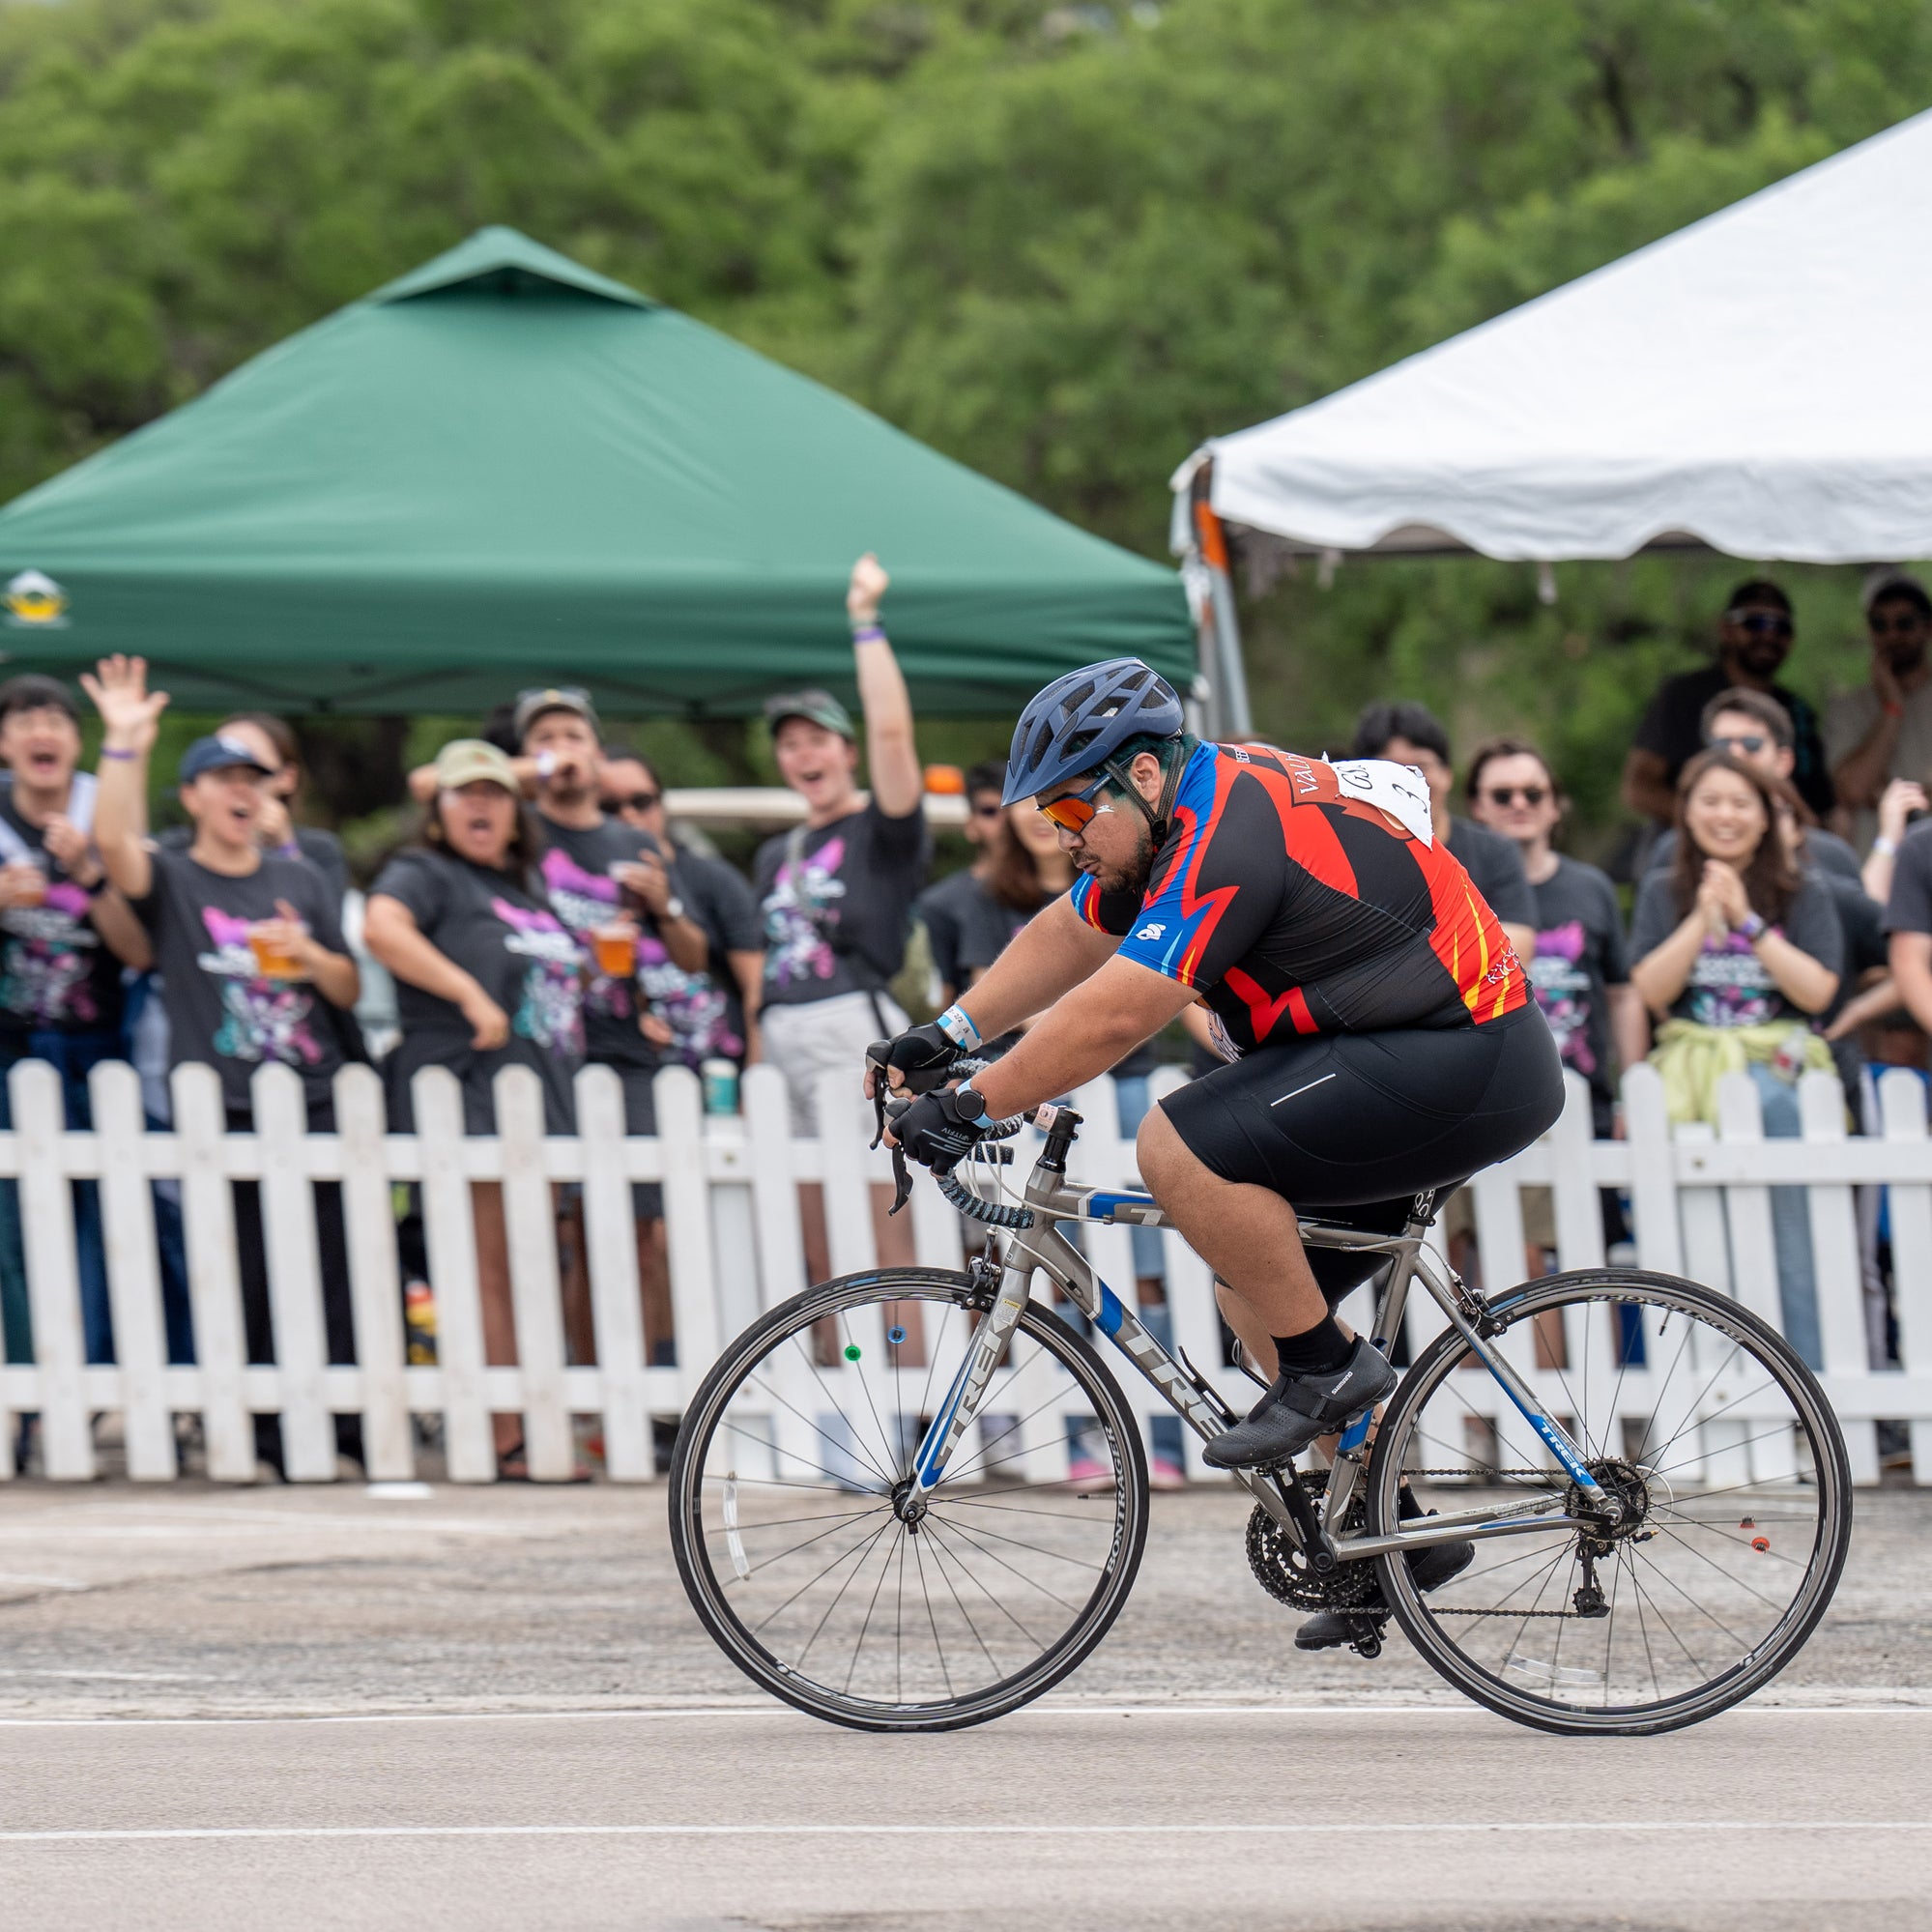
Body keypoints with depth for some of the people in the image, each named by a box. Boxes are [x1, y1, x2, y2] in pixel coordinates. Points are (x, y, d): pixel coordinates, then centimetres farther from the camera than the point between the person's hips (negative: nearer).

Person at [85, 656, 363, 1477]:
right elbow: (113, 840, -17)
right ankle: (265, 1437, 2)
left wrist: (311, 956, -3)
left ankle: (352, 1425, 1)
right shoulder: (170, 879, 6)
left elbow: (349, 990, 19)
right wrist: (124, 745, -23)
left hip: (313, 1098, 3)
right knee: (244, 1281, -3)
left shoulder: (297, 880, 17)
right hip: (221, 1111, -3)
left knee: (336, 1272, -2)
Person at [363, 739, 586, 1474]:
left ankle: (531, 1432, 11)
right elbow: (382, 926, -23)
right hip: (465, 1088, -8)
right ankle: (503, 1441, -12)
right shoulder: (424, 874, -1)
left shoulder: (528, 884, 23)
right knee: (490, 1269, -10)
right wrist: (469, 993, -25)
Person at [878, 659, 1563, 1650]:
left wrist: (972, 1106, -21)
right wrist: (945, 1036, 14)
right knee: (1257, 1292, 14)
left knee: (1179, 1148, -21)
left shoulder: (1227, 836, -22)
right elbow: (1067, 937, 21)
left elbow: (1114, 1014, -26)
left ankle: (1328, 1365, -8)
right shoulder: (1174, 814, 9)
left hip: (1466, 1072, -11)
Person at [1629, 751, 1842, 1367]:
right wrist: (1703, 918, -6)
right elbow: (1651, 989, 2)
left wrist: (1747, 921, -6)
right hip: (1691, 1074, 2)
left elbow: (1816, 990, -3)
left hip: (1777, 1067, -2)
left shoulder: (1803, 894, 10)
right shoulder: (1663, 894, 15)